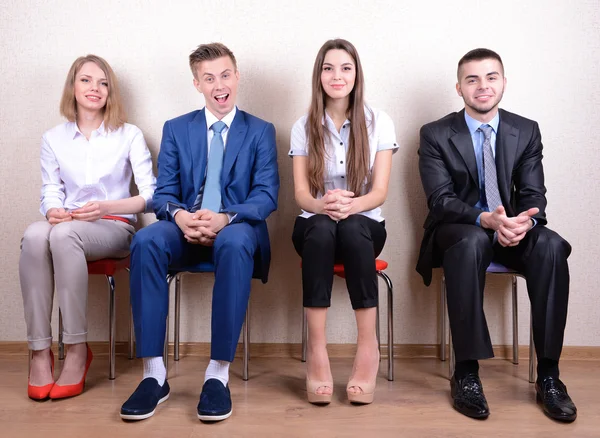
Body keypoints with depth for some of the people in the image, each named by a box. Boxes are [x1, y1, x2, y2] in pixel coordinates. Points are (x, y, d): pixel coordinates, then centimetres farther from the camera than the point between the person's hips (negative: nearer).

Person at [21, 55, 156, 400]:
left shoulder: (130, 135, 6)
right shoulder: (53, 139, 14)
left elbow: (151, 195, -2)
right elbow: (51, 191, 9)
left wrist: (105, 207, -17)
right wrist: (53, 211, -16)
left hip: (114, 227, -2)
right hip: (67, 226, 3)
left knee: (64, 235, -37)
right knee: (35, 235, -34)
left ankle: (77, 352, -28)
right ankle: (40, 352, -30)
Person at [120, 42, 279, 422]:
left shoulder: (261, 131, 10)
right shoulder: (176, 129, 15)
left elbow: (266, 194, -2)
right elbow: (163, 193, 7)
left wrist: (225, 218, -23)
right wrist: (179, 215, -19)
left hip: (237, 229, -2)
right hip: (185, 228, 2)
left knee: (235, 244, -39)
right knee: (146, 241, -32)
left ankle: (219, 375, -31)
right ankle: (154, 375, -26)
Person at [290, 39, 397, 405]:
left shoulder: (379, 122, 1)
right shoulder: (304, 127, 4)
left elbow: (379, 192, -6)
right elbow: (301, 193, -3)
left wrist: (349, 205, -29)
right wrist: (322, 204, -27)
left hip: (365, 224, 0)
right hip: (315, 225, 1)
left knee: (351, 228, -36)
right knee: (322, 227, -36)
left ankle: (369, 348, -32)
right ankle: (317, 351, -36)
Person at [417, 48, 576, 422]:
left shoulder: (527, 131, 5)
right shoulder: (436, 134, -3)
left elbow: (534, 195, -1)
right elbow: (440, 199, -12)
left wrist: (524, 222, -27)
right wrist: (486, 219, -32)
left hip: (512, 230, 3)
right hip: (458, 230, -2)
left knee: (552, 245, -30)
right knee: (473, 242, -39)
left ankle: (548, 373, -22)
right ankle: (467, 372, -30)